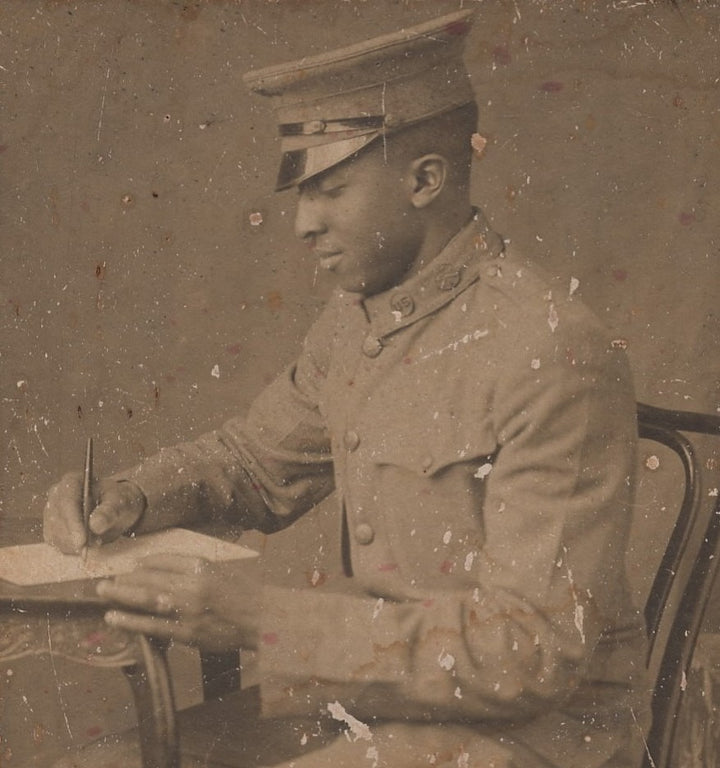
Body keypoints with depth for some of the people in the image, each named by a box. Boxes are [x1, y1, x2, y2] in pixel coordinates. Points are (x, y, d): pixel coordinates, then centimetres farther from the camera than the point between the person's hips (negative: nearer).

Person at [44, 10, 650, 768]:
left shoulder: (555, 356, -21)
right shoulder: (355, 318, 3)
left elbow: (535, 643, -23)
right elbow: (254, 460, 19)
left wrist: (260, 618, -27)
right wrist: (130, 497, -3)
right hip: (367, 700, 7)